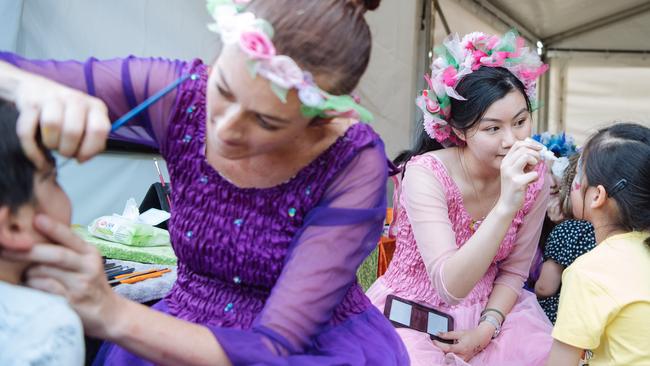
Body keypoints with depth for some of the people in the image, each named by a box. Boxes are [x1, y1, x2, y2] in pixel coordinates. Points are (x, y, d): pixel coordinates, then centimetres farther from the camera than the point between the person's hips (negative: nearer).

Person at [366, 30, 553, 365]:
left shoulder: (534, 177, -8)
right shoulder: (425, 174, -22)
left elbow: (513, 270, 3)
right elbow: (449, 286, -32)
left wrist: (487, 329, -11)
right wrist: (507, 204, -40)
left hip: (489, 310, 4)